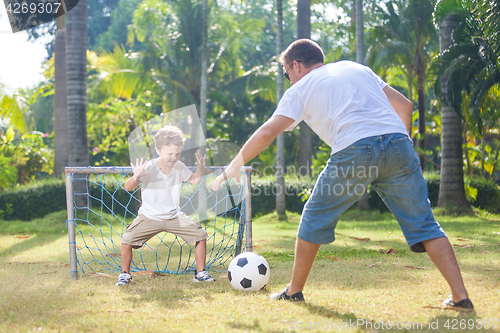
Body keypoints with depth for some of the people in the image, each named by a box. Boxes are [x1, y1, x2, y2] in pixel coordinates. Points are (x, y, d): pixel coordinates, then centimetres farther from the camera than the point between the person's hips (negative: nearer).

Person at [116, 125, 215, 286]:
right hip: (149, 217, -3)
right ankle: (125, 274, 5)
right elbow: (128, 187, -27)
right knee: (127, 240, -20)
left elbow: (194, 180, 13)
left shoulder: (179, 167, -6)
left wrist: (200, 169, -8)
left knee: (201, 235, -8)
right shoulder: (148, 168, -20)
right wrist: (135, 177, -49)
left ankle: (200, 272, 9)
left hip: (174, 217, 4)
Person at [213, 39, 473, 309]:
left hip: (355, 151, -4)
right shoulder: (357, 68, 31)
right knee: (422, 223, 7)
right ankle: (460, 295, -2)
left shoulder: (300, 89, 16)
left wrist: (235, 166, 15)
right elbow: (404, 105, 27)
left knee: (316, 218, 16)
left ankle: (294, 290, 24)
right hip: (398, 144, 4)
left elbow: (268, 131, 5)